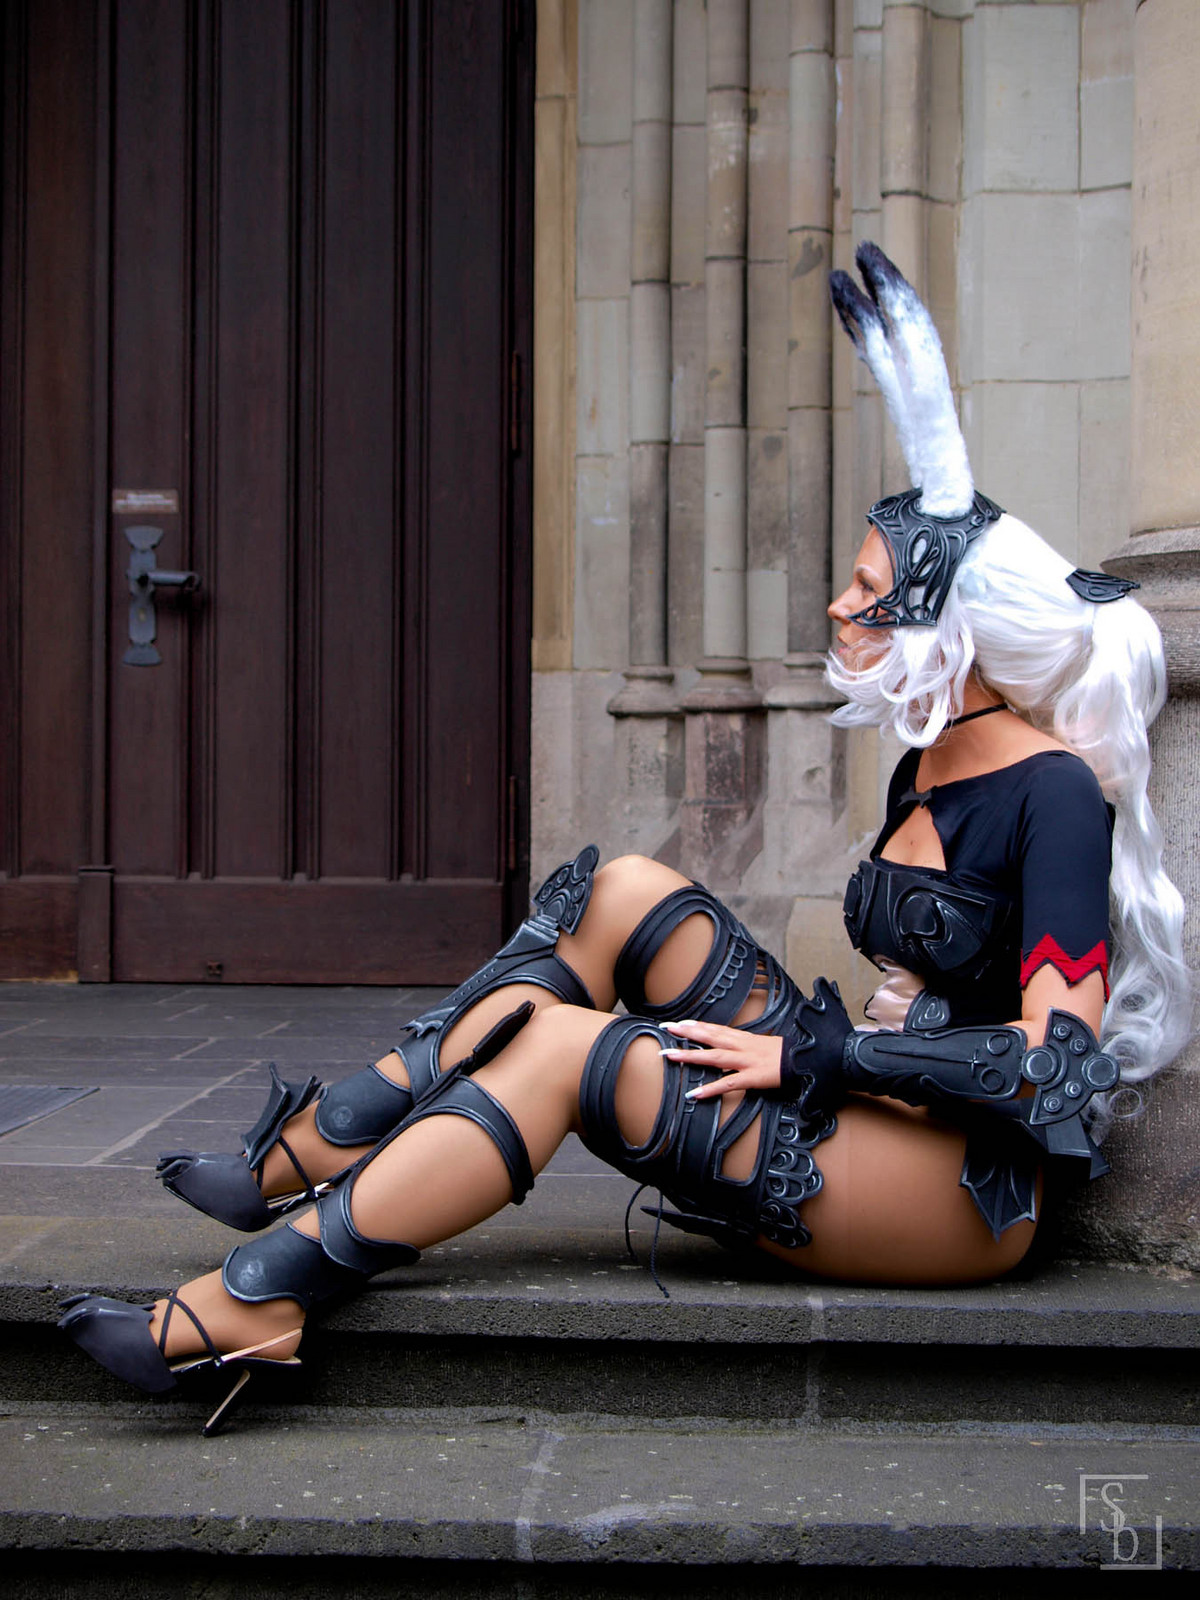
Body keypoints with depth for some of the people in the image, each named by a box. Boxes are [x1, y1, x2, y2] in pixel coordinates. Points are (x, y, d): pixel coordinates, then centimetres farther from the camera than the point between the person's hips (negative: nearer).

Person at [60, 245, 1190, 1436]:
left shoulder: (1052, 791, -15)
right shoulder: (928, 764, 9)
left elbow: (1062, 1059, -24)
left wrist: (815, 1049, -22)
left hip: (965, 1191, -8)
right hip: (867, 1106, 8)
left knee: (566, 1047, -21)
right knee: (621, 893, -4)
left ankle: (251, 1304, -18)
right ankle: (316, 1147, -5)